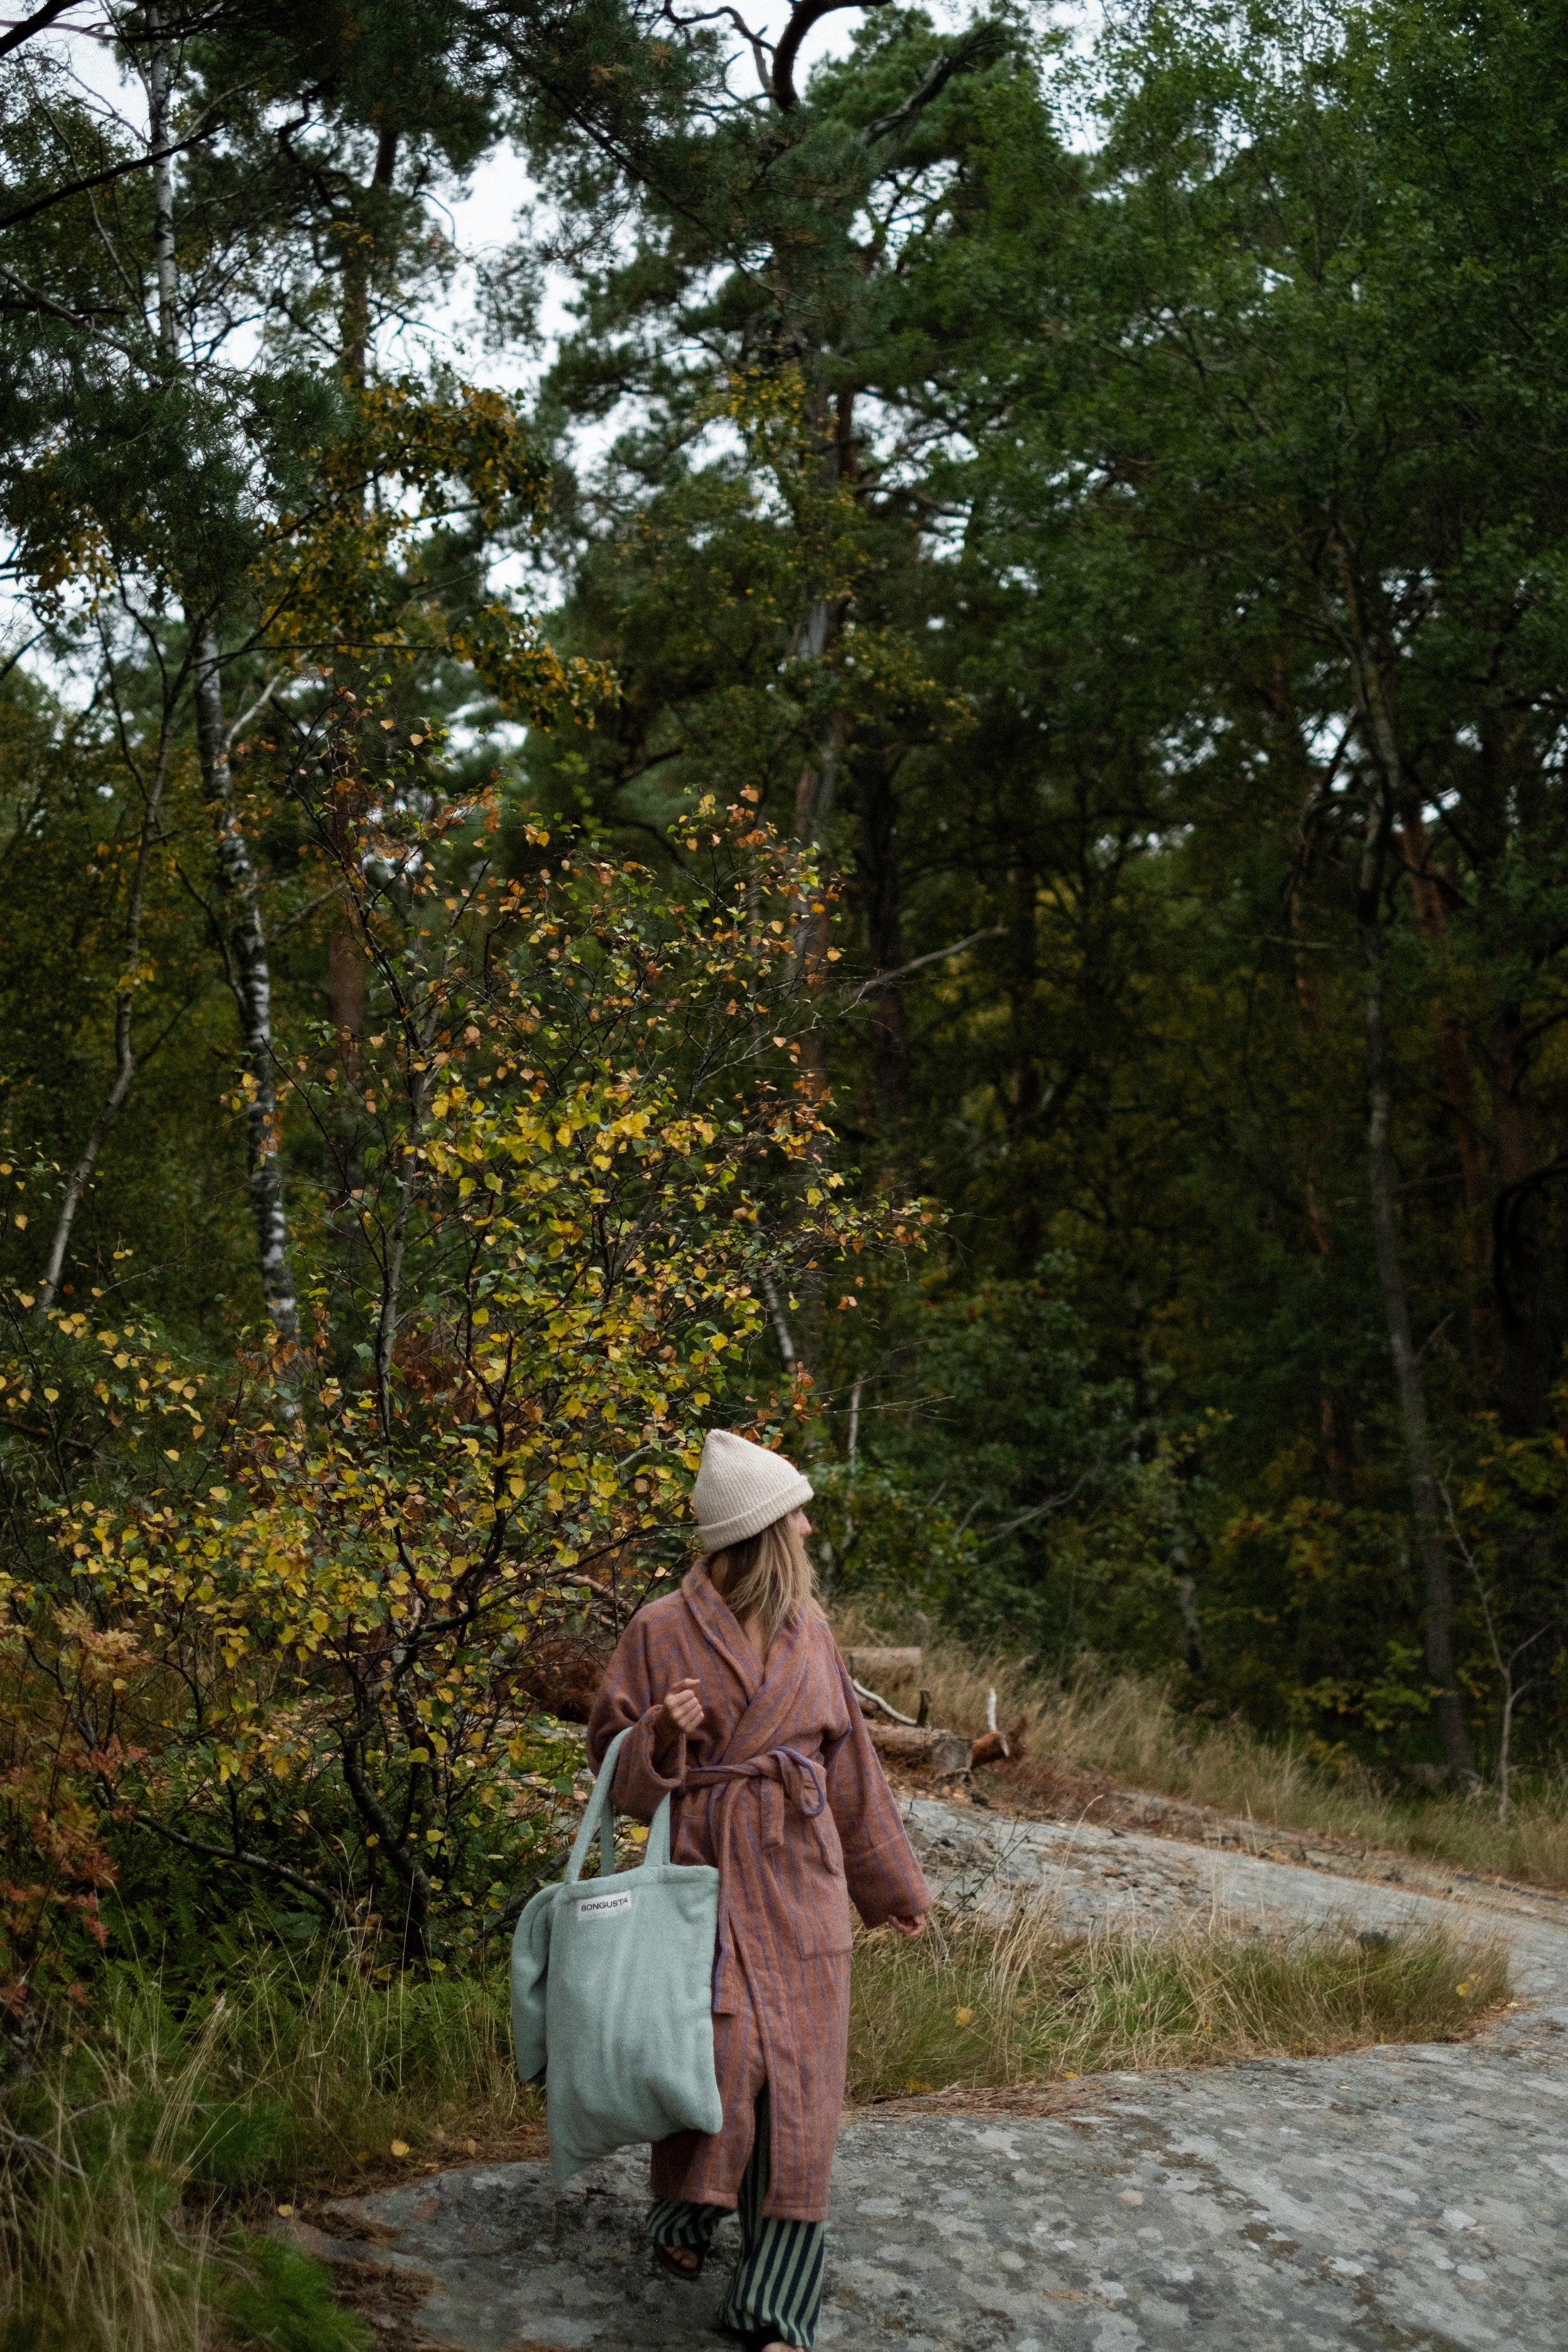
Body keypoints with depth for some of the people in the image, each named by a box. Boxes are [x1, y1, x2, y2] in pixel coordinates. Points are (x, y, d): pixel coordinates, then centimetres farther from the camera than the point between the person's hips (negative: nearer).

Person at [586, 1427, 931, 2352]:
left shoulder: (809, 1631, 9)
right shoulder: (664, 1630, -4)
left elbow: (849, 1763, 16)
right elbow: (618, 1764, 2)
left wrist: (894, 1883, 20)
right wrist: (663, 1740, -21)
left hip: (801, 1878, 4)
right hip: (710, 1867, -4)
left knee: (800, 2080, 0)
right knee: (726, 2051, -10)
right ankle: (684, 2217, 22)